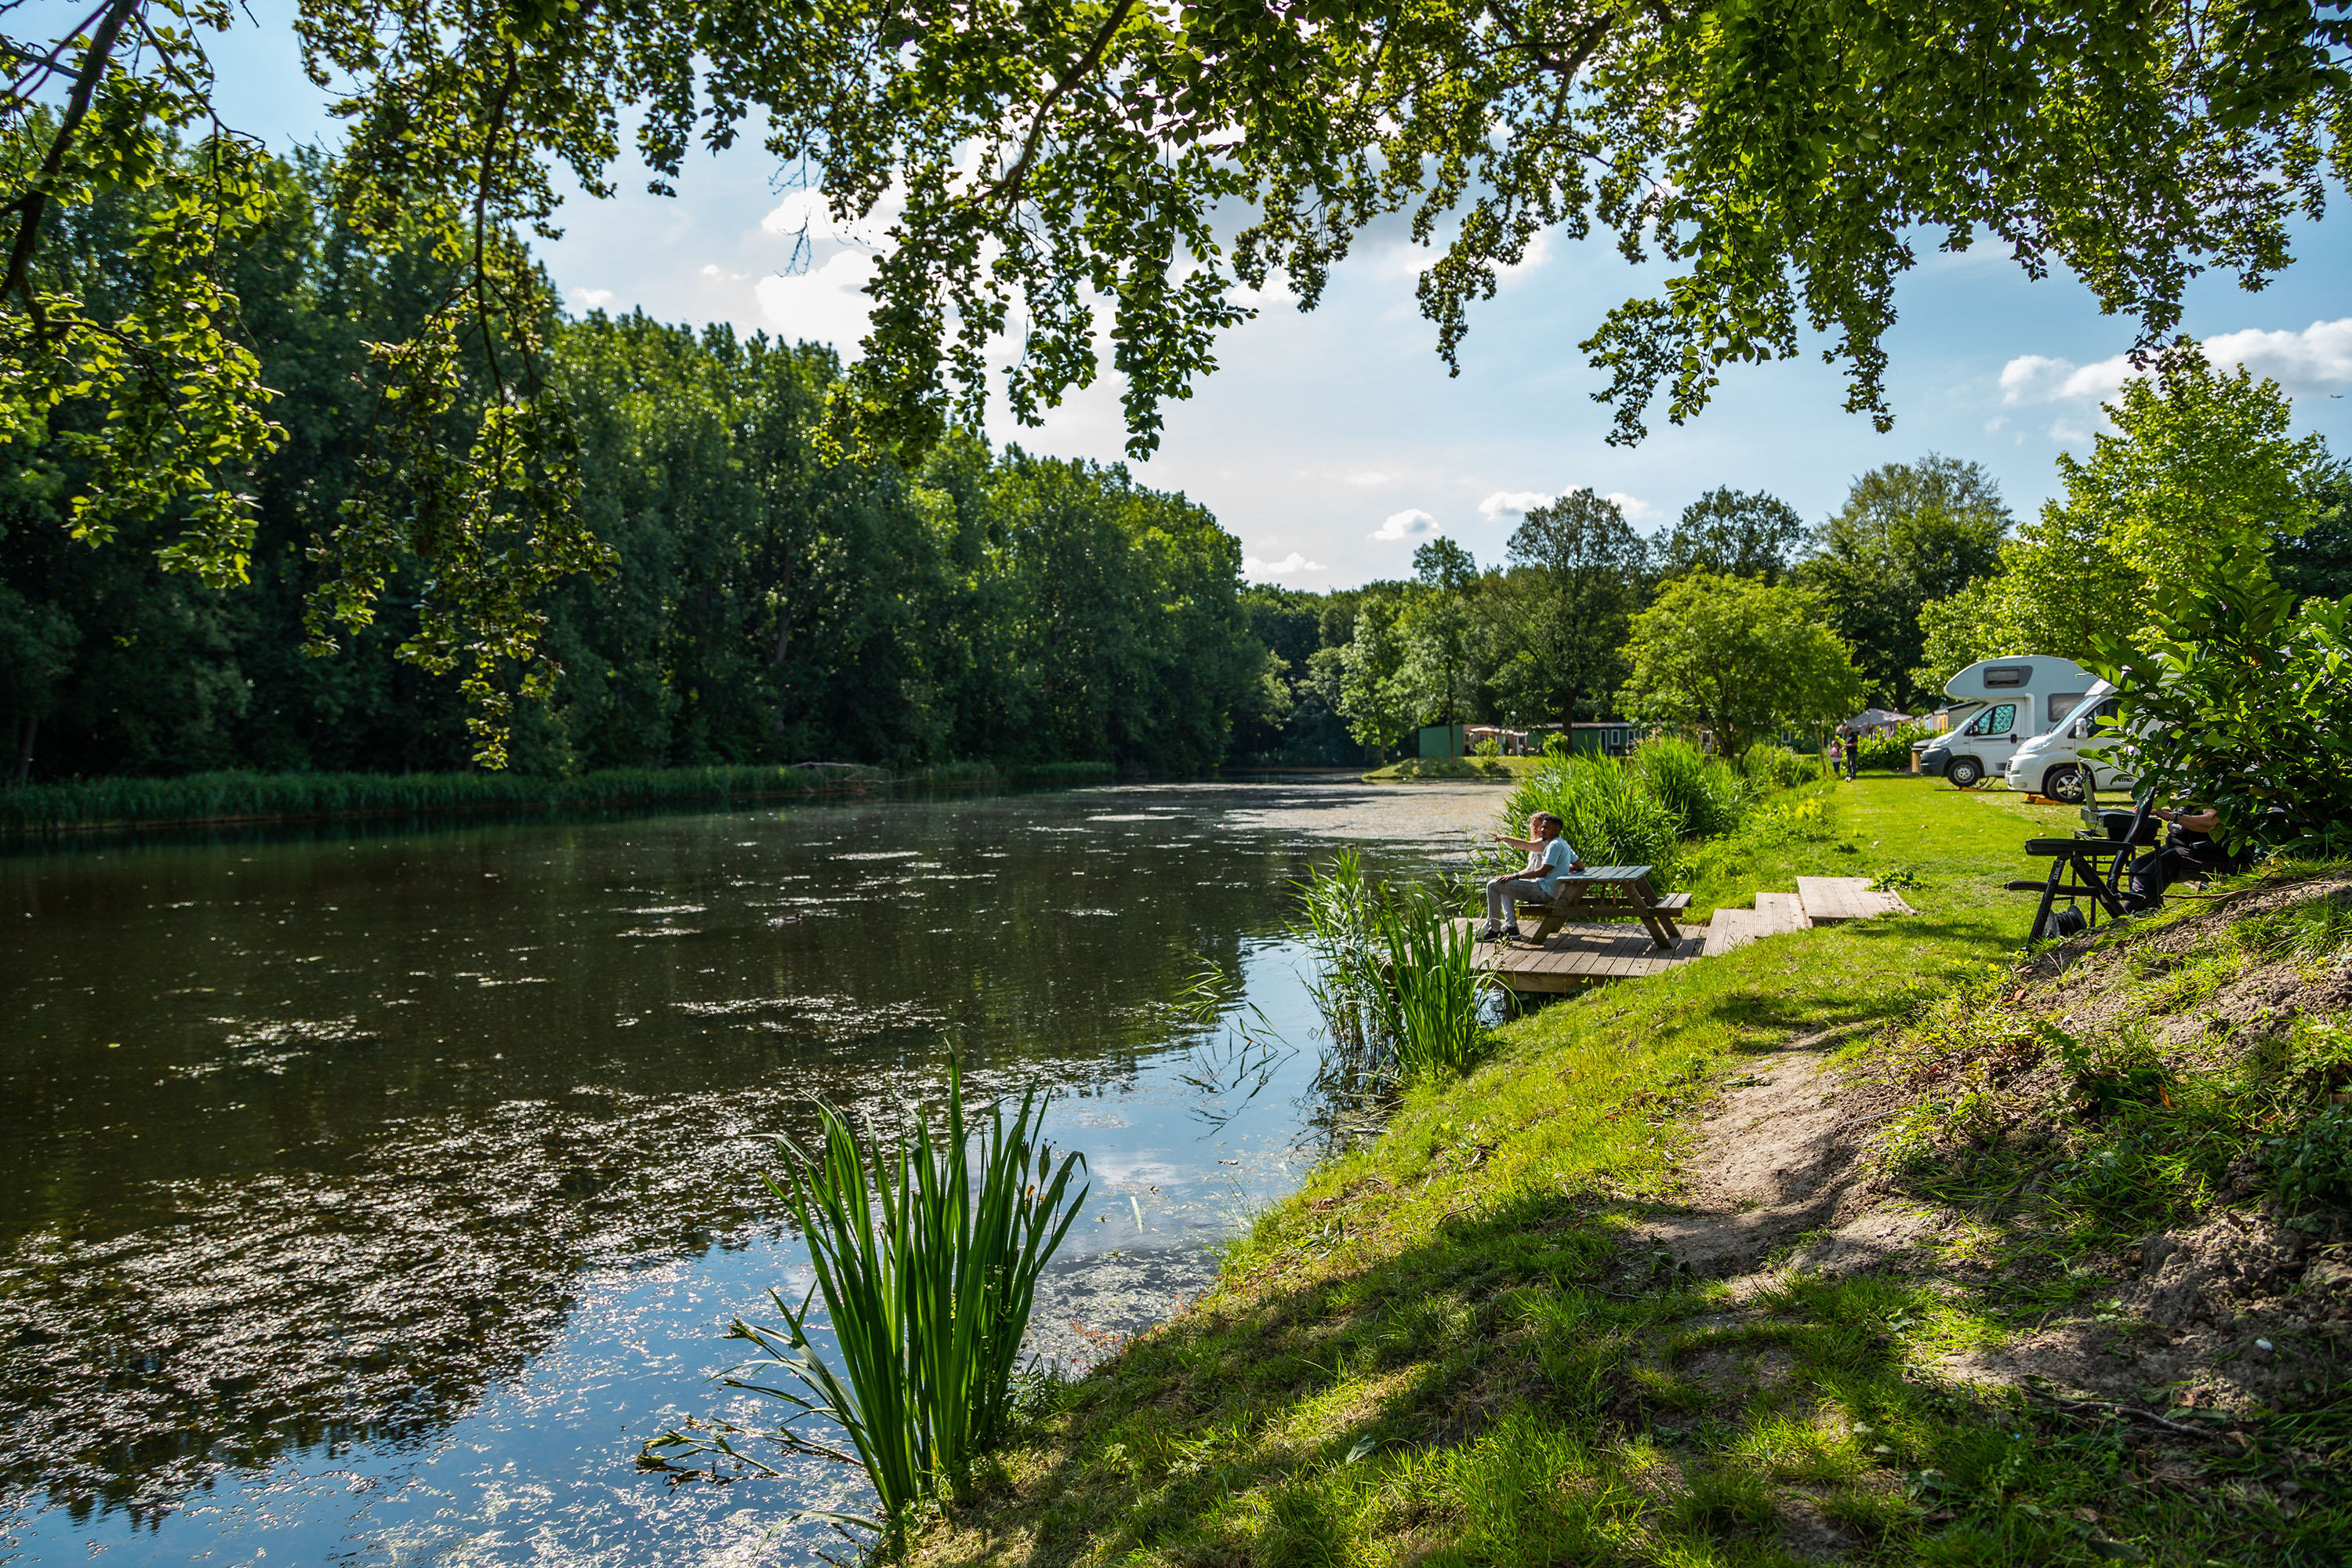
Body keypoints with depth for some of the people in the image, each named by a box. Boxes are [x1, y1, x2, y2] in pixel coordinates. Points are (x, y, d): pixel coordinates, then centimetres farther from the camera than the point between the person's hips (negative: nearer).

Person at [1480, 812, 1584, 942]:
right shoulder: (1564, 844, 16)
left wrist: (1515, 876, -22)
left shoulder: (1555, 845, -15)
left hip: (1544, 892, -11)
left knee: (1493, 886, -13)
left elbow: (1542, 872, -23)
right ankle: (1511, 926, 13)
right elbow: (1580, 866, 24)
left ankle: (1493, 929, -7)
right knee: (1504, 887, 25)